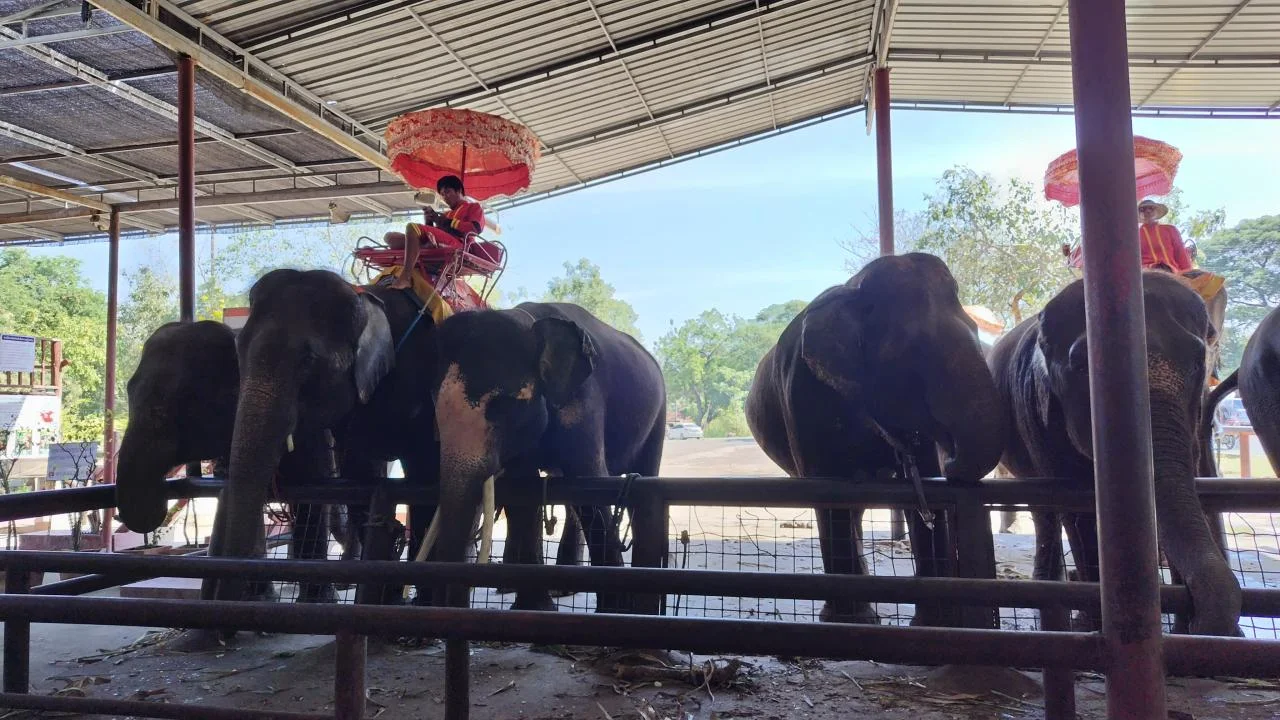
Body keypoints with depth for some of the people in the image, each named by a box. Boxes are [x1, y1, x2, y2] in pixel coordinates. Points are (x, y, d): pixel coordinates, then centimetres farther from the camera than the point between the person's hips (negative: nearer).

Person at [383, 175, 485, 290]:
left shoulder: (474, 207, 19)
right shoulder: (447, 214, 38)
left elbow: (475, 229, -3)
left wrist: (446, 222, -4)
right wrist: (429, 222, 9)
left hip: (456, 244, -8)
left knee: (413, 227, -29)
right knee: (389, 237, -1)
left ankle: (405, 278, -40)